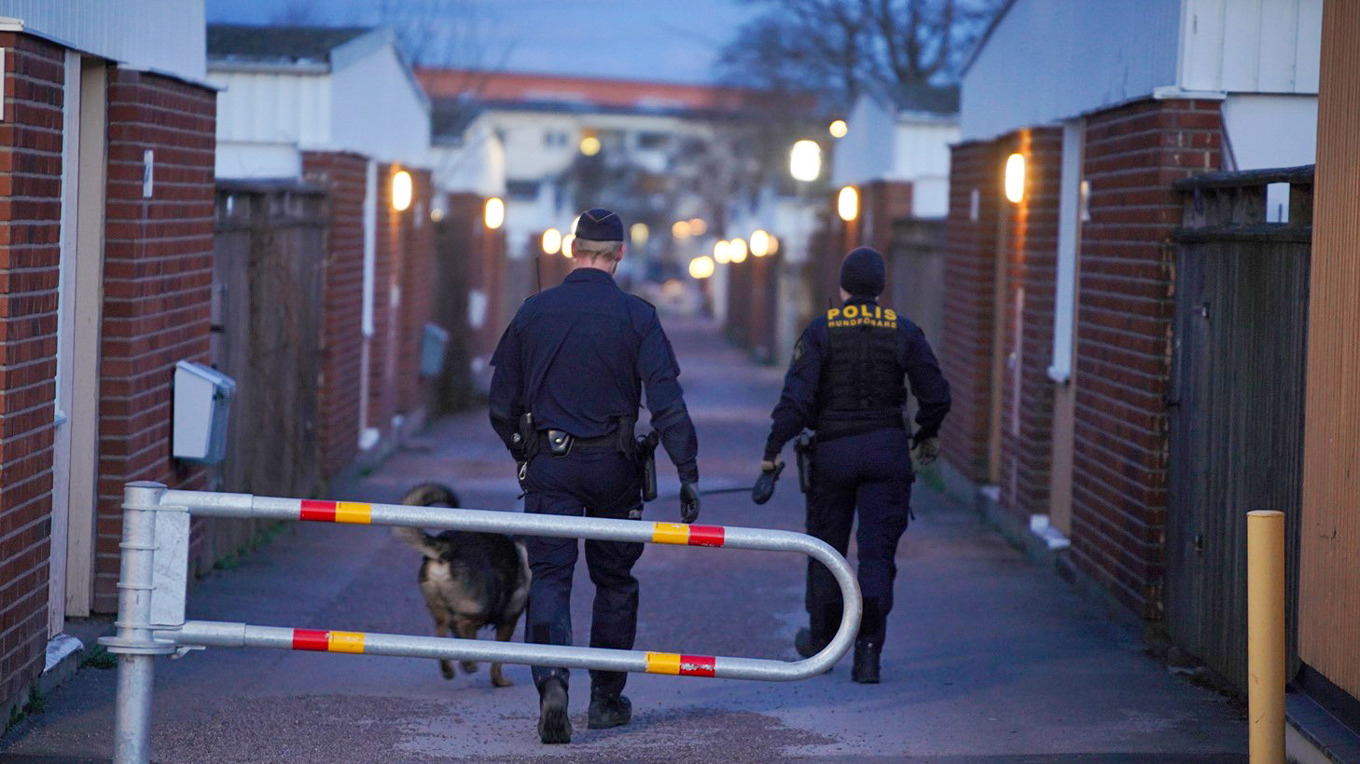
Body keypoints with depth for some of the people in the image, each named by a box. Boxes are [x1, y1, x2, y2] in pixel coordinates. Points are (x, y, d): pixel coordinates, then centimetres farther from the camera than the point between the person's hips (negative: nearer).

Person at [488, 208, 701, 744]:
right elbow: (666, 403, -11)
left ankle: (551, 683, -25)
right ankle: (607, 699, 21)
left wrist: (523, 453, 23)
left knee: (549, 579, -2)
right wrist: (688, 473, -8)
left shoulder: (533, 312, 2)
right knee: (614, 580, 15)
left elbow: (502, 405, 8)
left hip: (548, 464, 1)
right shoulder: (636, 316, -5)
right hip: (613, 468, 0)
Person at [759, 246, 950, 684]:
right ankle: (868, 651, -10)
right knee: (878, 552, 0)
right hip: (887, 451, 1)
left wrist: (773, 450, -6)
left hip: (833, 451, -1)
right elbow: (935, 394, 3)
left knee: (826, 548, 15)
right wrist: (927, 435, 21)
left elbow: (797, 397, -12)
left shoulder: (820, 331, -5)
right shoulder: (903, 331, 0)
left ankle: (822, 641, 28)